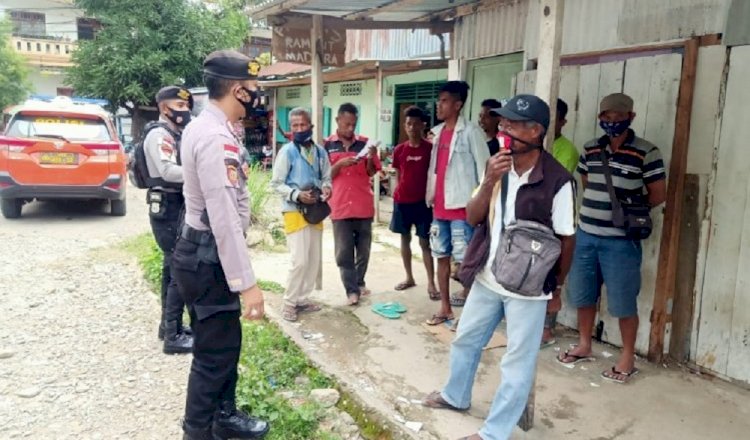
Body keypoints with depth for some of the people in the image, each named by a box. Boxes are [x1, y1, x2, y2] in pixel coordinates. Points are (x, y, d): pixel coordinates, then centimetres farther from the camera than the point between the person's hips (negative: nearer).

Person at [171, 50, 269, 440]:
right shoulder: (216, 138, -24)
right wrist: (247, 282, -24)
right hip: (208, 258, -10)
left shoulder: (203, 127, 10)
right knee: (214, 351, 5)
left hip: (202, 251, 10)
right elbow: (225, 219, -27)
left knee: (225, 340, 22)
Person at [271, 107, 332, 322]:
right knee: (300, 260, -9)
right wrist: (297, 195, -22)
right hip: (295, 211, -5)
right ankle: (289, 302, 9)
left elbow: (327, 177, 13)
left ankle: (303, 299, 26)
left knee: (314, 260, 11)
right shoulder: (287, 151, -9)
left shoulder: (320, 152, 4)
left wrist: (326, 188, -10)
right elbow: (276, 184, -8)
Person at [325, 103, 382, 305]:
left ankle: (360, 282, 30)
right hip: (340, 207, -2)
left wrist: (370, 158, -13)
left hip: (363, 206, 2)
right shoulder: (327, 145, 0)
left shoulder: (364, 143, 4)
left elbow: (372, 173, 7)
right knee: (344, 252, 1)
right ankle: (351, 290, 9)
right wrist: (340, 163, -17)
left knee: (363, 249, 12)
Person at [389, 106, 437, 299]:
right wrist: (399, 195, 8)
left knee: (425, 242, -1)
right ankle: (409, 277, 26)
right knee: (405, 239, 12)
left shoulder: (430, 149, -6)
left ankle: (431, 283, 6)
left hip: (423, 202, -3)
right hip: (402, 201, 3)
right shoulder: (399, 150, 2)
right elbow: (398, 176, 11)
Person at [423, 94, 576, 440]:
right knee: (465, 340, 22)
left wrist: (556, 287, -1)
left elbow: (566, 239, -8)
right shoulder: (499, 167, 0)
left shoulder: (557, 181, -17)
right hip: (488, 279, 6)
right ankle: (455, 395, 47)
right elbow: (472, 218, -2)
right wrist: (489, 182, -18)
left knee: (517, 364, 7)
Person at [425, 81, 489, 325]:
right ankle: (445, 308, 24)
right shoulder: (437, 132, 13)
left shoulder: (470, 132, -9)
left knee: (465, 259, -1)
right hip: (439, 206, 8)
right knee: (441, 256, 12)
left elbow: (484, 168, -11)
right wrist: (430, 196, 13)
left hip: (461, 206, -7)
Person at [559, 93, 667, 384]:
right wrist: (597, 208, 9)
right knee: (582, 294, 16)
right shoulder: (590, 149, 7)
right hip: (586, 235, 5)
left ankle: (628, 358, 23)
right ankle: (584, 346, 35)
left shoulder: (646, 153, -8)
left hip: (620, 241, -5)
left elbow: (658, 195, -4)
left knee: (623, 302, 5)